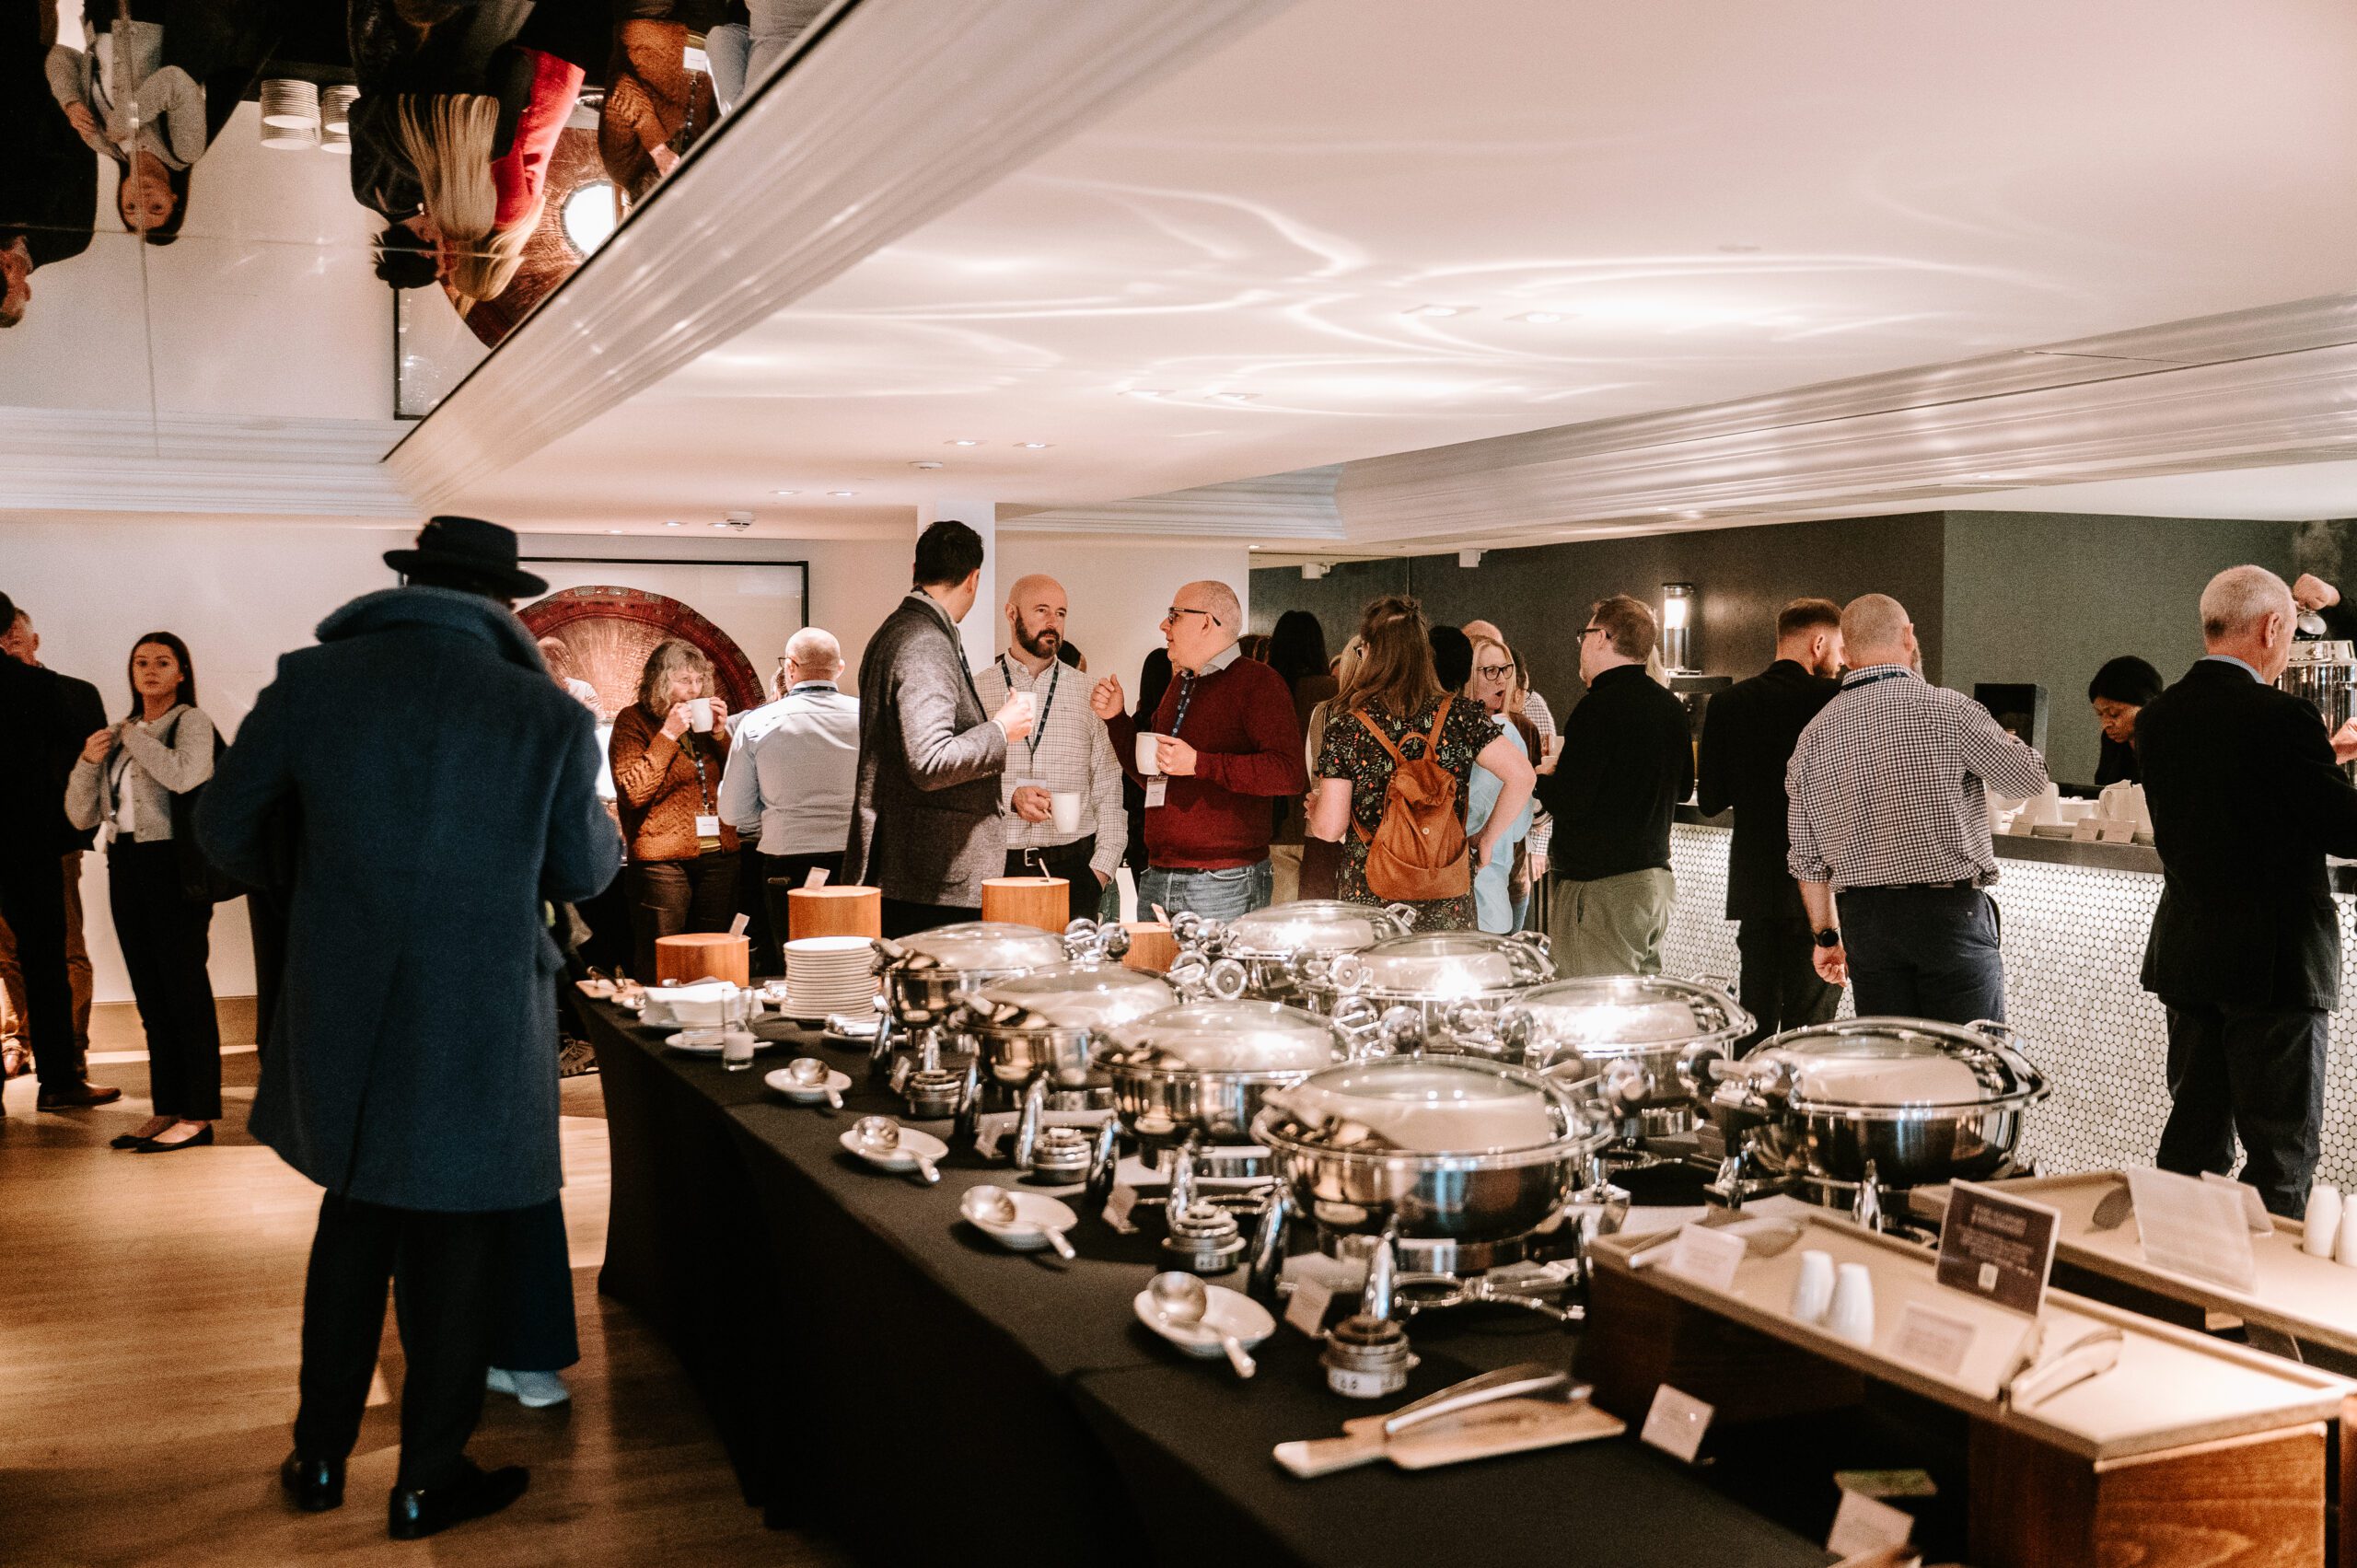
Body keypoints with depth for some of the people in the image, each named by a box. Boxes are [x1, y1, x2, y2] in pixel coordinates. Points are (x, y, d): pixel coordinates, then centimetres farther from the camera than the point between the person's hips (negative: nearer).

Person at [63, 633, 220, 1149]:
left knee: (185, 990, -6)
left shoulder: (191, 721, -2)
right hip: (125, 868, 7)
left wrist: (134, 734, -11)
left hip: (173, 865, -7)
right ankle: (167, 1110, 15)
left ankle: (198, 1115, -3)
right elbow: (81, 816, 15)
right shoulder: (120, 734, 16)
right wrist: (88, 761, -2)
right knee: (150, 995, 9)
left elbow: (184, 774, -25)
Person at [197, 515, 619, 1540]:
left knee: (352, 1231, 22)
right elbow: (585, 873, 3)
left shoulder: (309, 683, -5)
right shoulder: (551, 718, -10)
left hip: (339, 1017, 3)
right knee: (456, 1259, 11)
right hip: (482, 1036, -3)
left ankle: (320, 1458, 33)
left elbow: (227, 832, 5)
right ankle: (427, 1484, 23)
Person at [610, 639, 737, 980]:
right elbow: (633, 792, -14)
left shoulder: (706, 716, 15)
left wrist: (720, 734, -1)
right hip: (664, 859, -5)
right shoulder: (633, 720, -2)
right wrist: (668, 735, -14)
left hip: (718, 853, 6)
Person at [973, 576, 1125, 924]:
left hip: (1073, 867, 1)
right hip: (998, 867, -1)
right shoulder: (975, 693, 8)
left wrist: (1102, 867, -1)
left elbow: (1109, 789, 8)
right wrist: (1010, 797, -16)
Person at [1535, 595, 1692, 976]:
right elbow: (1683, 787, 22)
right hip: (1656, 875, 9)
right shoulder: (1669, 706, 10)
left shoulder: (1599, 708, -16)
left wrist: (1539, 779, -1)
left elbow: (1567, 802, -20)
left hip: (1600, 888, -9)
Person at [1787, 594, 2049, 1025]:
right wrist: (2002, 739, 22)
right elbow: (2029, 778, 1)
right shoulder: (1946, 708, -9)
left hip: (1863, 921, 5)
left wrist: (1826, 936, 18)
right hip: (1949, 911, -4)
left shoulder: (1814, 734, 6)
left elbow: (1807, 856, 9)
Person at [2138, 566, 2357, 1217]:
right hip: (2277, 963, -7)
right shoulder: (2281, 717, -17)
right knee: (2281, 1152, 3)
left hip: (2185, 959, 7)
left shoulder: (2156, 717, 5)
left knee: (2192, 1139, 15)